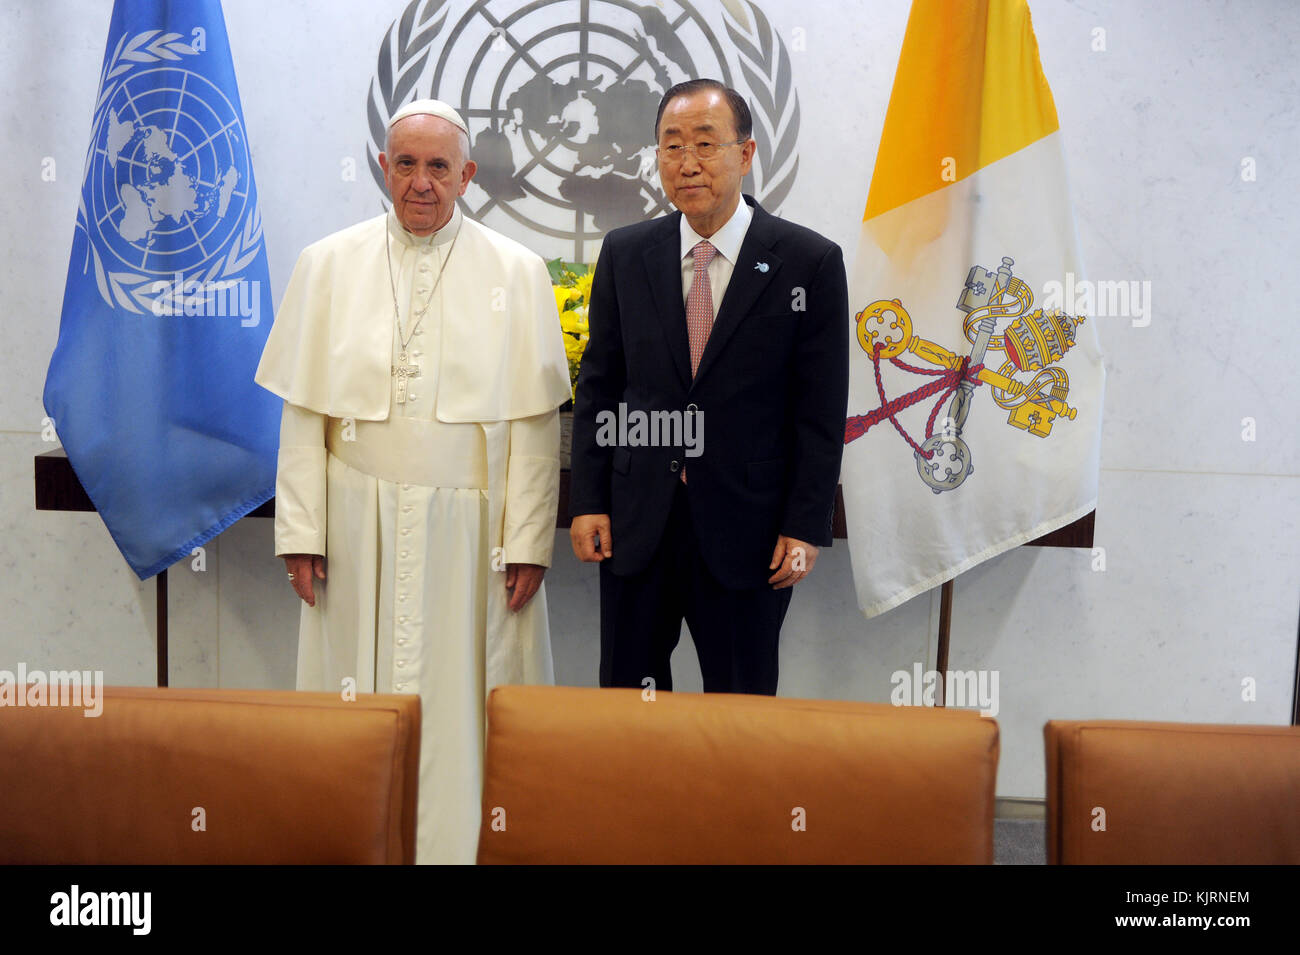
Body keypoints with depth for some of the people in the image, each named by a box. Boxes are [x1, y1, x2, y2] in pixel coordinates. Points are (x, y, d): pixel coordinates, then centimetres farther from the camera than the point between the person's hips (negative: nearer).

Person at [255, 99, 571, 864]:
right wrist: (301, 530, -2)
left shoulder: (517, 273, 2)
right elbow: (302, 409, 4)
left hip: (470, 525, -1)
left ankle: (468, 841, 20)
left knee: (463, 696, 5)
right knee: (364, 696, 8)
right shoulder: (328, 265, 6)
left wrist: (528, 539, -7)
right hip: (360, 522, 2)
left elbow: (534, 418, -2)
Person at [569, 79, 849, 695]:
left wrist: (806, 527, -7)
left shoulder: (810, 262, -4)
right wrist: (588, 502, 1)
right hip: (636, 525, 3)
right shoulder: (624, 253, 5)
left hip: (748, 529, -2)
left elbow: (821, 412, -4)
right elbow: (598, 386, 7)